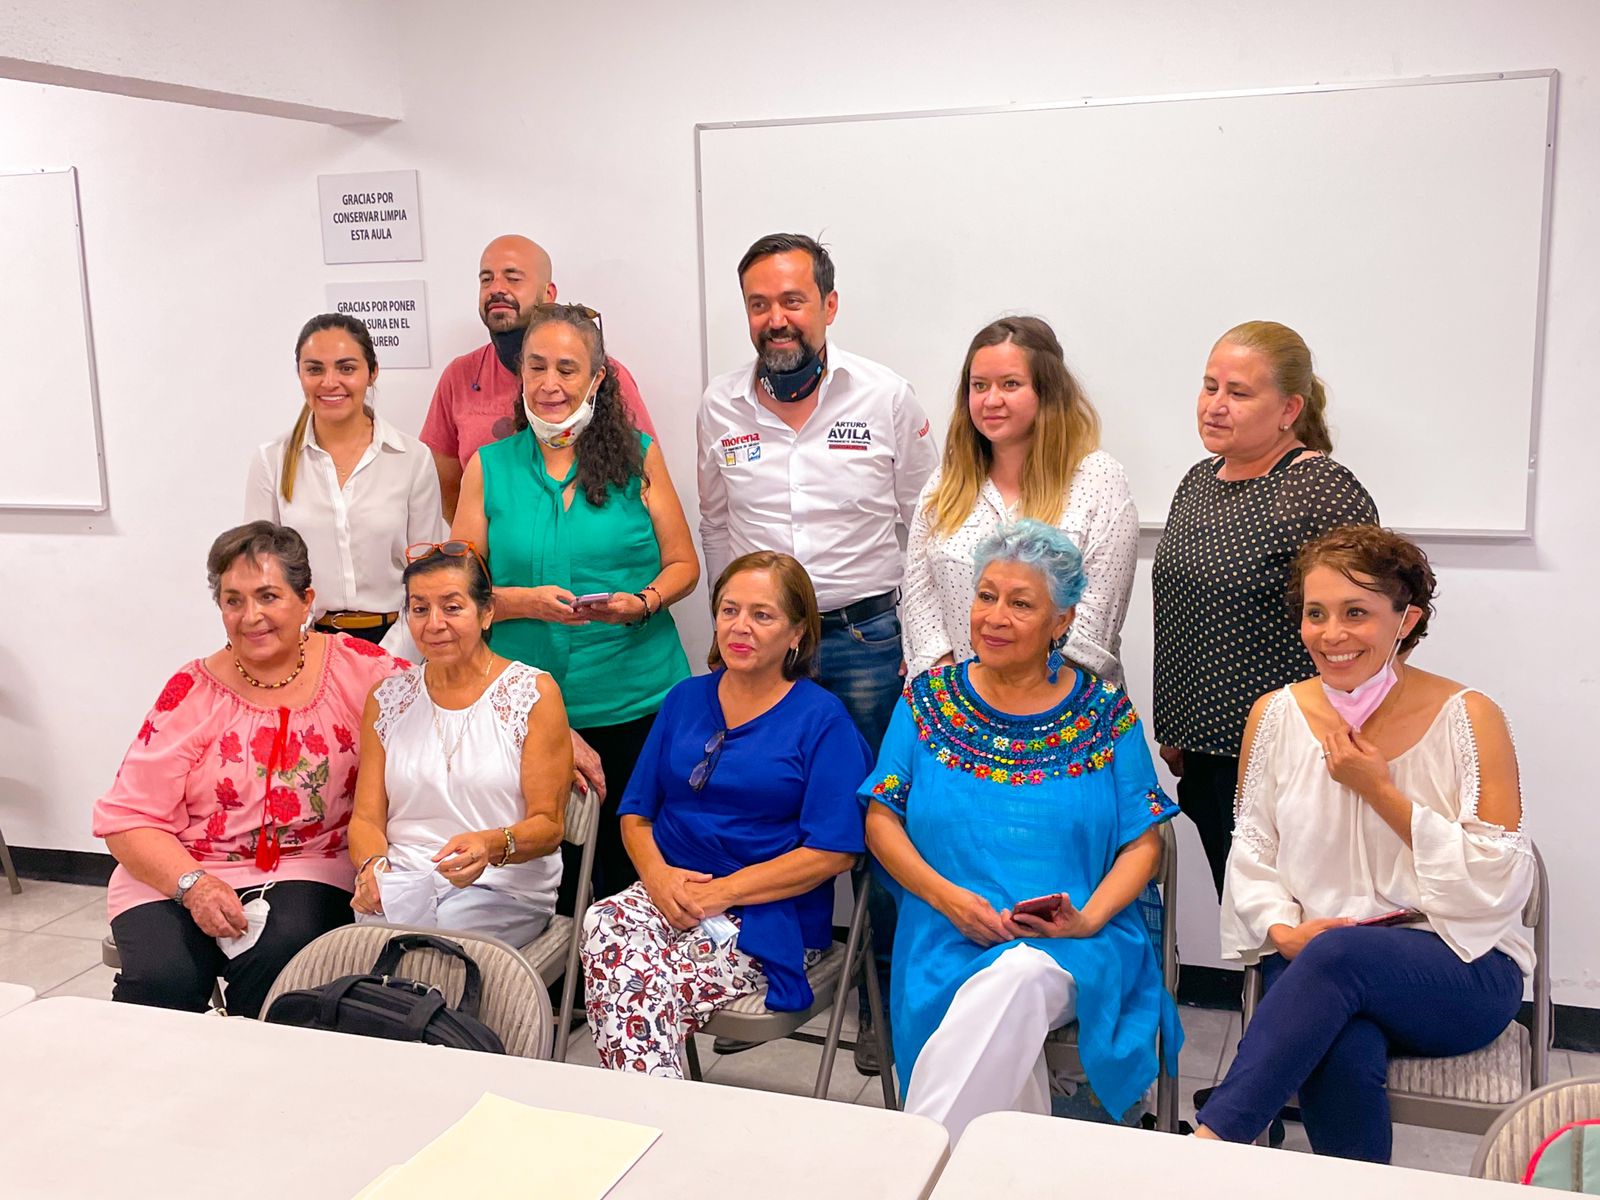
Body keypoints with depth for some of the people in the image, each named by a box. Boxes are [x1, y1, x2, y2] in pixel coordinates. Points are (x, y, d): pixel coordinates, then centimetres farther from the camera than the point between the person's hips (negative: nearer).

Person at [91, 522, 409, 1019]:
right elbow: (127, 818, 0)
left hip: (306, 871, 0)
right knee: (162, 978, -27)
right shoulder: (193, 692, 0)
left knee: (278, 957, -31)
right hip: (175, 874, 1)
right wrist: (193, 884, -17)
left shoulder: (354, 667, 0)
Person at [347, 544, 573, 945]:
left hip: (503, 887, -2)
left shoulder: (533, 693, 1)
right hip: (402, 879, 2)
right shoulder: (387, 698, 13)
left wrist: (492, 846, -26)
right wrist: (372, 864, -15)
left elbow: (548, 825, -4)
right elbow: (367, 818, 9)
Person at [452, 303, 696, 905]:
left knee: (631, 866, 7)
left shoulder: (638, 455, 4)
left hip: (636, 700, 0)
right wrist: (527, 601, -14)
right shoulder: (489, 467, 5)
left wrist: (642, 603, -12)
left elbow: (683, 565, 7)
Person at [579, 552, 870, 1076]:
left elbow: (833, 852, -8)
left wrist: (721, 892, -13)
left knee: (644, 984, -32)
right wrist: (657, 874, -6)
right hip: (668, 893, 5)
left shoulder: (822, 719, 1)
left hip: (767, 917, -4)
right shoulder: (685, 699, 16)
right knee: (604, 925, -31)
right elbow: (636, 812, 16)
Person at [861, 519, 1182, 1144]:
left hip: (1073, 946, 0)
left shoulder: (1104, 713, 7)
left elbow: (1144, 843, 5)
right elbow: (881, 818, 6)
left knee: (1019, 977, -35)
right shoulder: (929, 700, 10)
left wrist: (1089, 917, -13)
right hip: (950, 941, 1)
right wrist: (949, 897, -10)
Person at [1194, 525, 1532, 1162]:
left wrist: (1378, 790, -12)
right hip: (1309, 960, 2)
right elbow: (1251, 854, 9)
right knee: (1342, 1055, -34)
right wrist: (1283, 929, -11)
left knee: (1339, 953, -36)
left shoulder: (1469, 718, -3)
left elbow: (1497, 885, -7)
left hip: (1457, 968, -2)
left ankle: (1208, 1143, -35)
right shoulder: (1276, 715, 6)